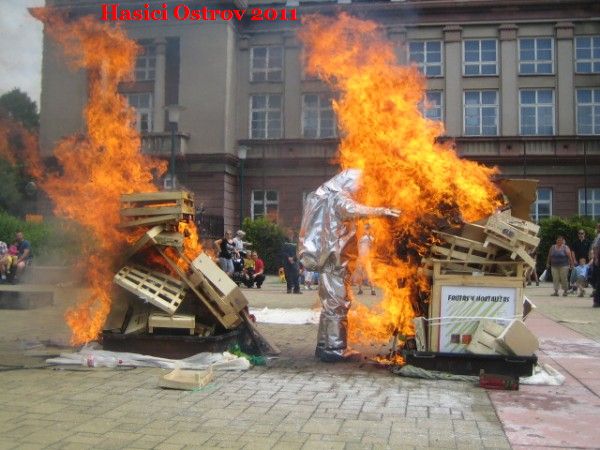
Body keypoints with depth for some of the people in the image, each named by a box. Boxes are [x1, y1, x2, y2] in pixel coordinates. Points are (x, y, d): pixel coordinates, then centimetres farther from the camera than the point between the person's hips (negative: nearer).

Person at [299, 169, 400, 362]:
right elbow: (354, 210, -33)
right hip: (334, 259, -10)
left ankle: (325, 346, 21)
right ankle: (335, 349, -7)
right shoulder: (338, 197, -12)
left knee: (330, 302, 14)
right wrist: (382, 211, -33)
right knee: (338, 302, -9)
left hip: (330, 259, 10)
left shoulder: (329, 197, 20)